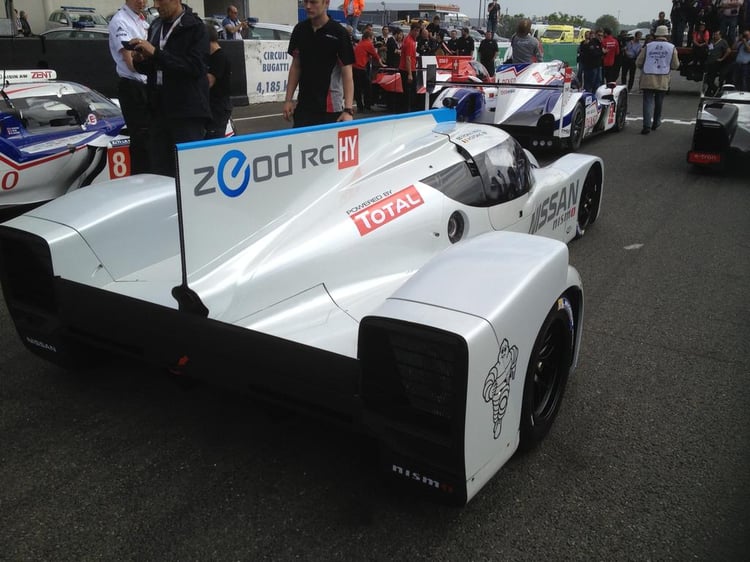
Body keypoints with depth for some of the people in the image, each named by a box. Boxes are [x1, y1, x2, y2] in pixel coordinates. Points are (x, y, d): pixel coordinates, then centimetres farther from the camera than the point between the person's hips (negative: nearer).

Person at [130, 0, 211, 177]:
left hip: (188, 112, -6)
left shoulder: (195, 28, -4)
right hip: (159, 111, 6)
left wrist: (156, 53, -18)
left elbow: (194, 67, -16)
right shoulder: (156, 27, 16)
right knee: (159, 172, 7)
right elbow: (152, 68, 22)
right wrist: (140, 61, 0)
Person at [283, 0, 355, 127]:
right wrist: (288, 100, 7)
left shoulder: (339, 33, -9)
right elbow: (295, 66, 13)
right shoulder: (299, 29, 6)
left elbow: (347, 73, -11)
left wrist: (348, 110, -20)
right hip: (303, 106, 4)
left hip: (332, 109, -4)